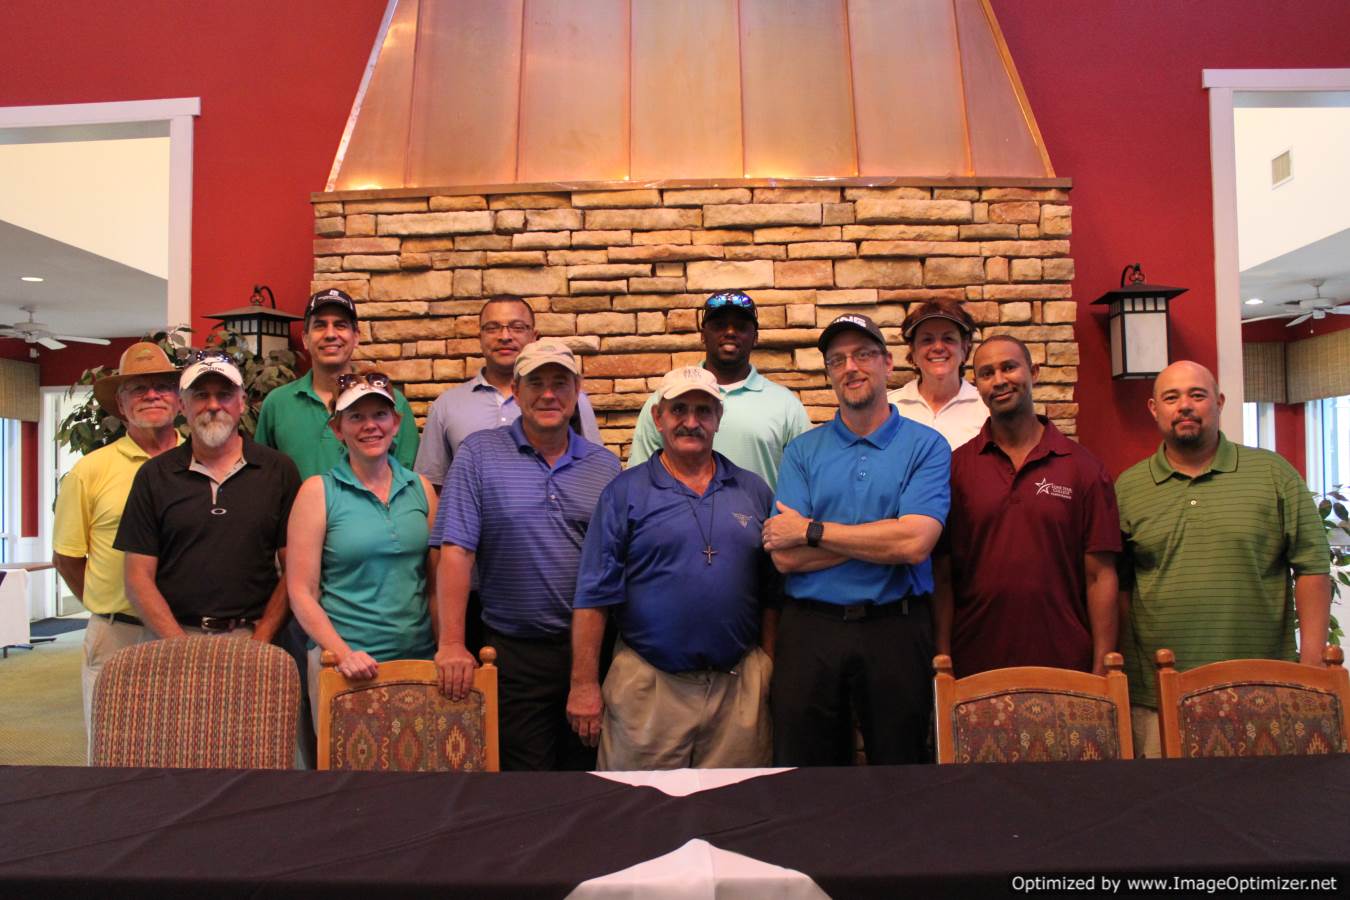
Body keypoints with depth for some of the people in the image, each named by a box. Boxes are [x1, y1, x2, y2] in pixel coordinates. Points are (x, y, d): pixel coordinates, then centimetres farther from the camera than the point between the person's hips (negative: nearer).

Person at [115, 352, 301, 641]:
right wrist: (185, 650, -6)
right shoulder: (153, 475, 8)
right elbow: (139, 577, 5)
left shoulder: (279, 469, 5)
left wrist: (258, 643, -7)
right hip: (175, 637, 1)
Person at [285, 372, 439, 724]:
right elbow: (301, 592, -6)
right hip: (344, 664, -3)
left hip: (420, 656, 3)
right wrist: (343, 653, -17)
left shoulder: (420, 488, 5)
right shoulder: (318, 491, -4)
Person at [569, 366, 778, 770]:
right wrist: (584, 684, -8)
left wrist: (769, 670, 5)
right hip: (648, 687, -2)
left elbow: (772, 593, 10)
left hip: (739, 686, 3)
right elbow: (593, 596, -4)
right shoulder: (624, 493, -1)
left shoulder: (754, 491, 8)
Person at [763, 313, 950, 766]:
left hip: (895, 628, -1)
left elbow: (915, 543, -16)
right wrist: (884, 535, -12)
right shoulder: (802, 451, 4)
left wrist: (811, 531, -11)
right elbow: (785, 557, -7)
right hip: (810, 629, 2)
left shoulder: (926, 446, -1)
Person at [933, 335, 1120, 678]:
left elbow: (1099, 576, -2)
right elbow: (942, 576, -2)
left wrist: (1102, 669, -6)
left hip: (1065, 663, 0)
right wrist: (943, 663, -6)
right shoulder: (955, 467, -1)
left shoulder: (1083, 468, -1)